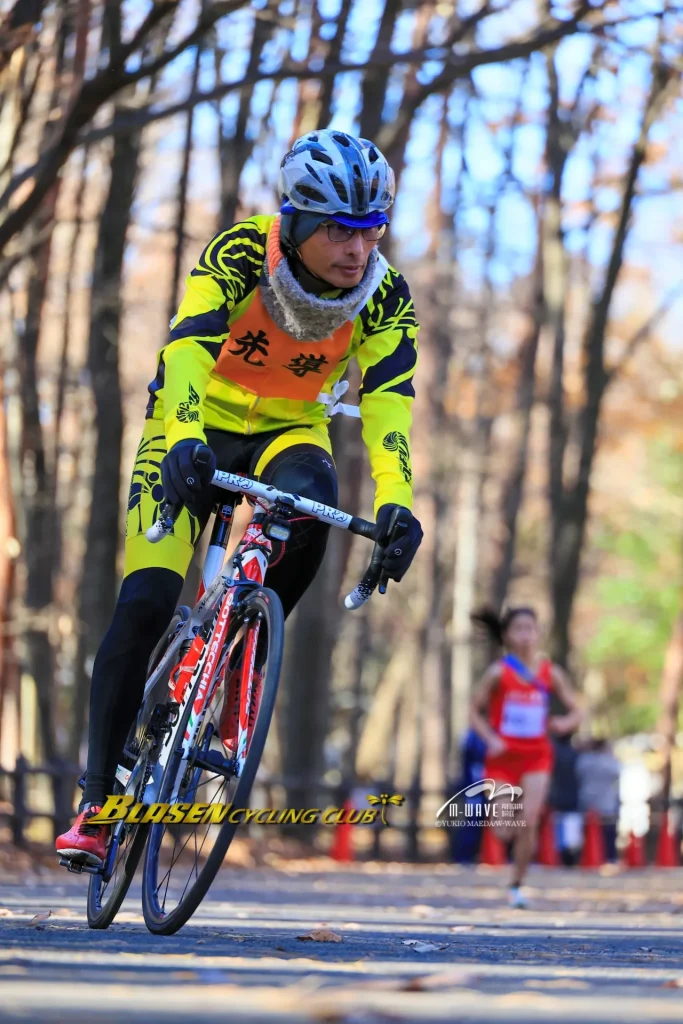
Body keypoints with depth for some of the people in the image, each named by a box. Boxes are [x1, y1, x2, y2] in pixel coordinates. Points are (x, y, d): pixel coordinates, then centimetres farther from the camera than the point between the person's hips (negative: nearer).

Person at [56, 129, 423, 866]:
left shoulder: (384, 297, -18)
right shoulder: (241, 253, -26)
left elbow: (387, 400, -28)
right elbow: (188, 345, -39)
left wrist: (395, 502, -45)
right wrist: (184, 440, -57)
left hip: (289, 431, 2)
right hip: (199, 426, -2)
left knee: (310, 499, -35)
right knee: (143, 605, -17)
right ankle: (95, 802, -7)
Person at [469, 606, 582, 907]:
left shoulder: (551, 673, -1)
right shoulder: (498, 672, -6)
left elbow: (575, 711, 6)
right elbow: (475, 710, -1)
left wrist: (564, 723, -16)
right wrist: (491, 738, -16)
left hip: (537, 757, 1)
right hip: (503, 757, -1)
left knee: (529, 823, -11)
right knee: (506, 832, -5)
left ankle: (516, 886, 3)